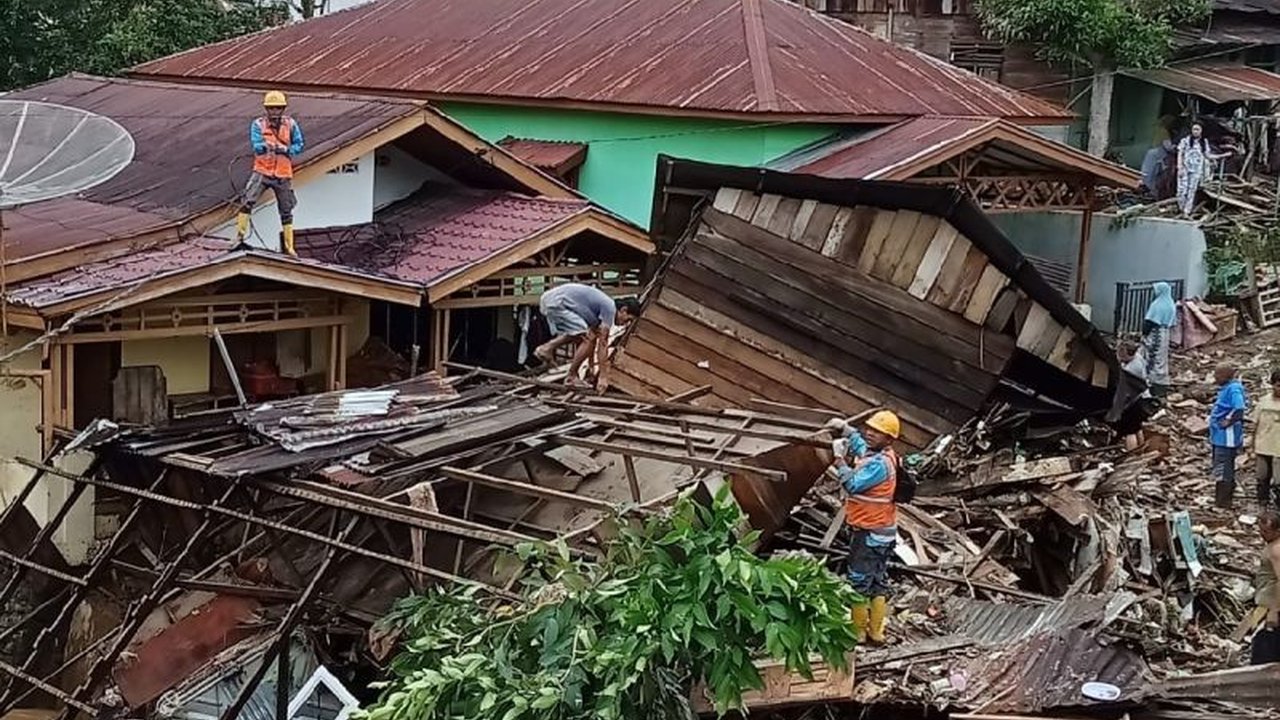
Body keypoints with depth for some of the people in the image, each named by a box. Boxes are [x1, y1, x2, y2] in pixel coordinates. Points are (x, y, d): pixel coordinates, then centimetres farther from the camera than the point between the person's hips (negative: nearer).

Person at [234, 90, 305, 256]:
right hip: (262, 172, -2)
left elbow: (299, 146, 0)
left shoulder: (290, 124, 2)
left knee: (286, 211, 9)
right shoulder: (258, 124, -3)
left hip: (283, 174, 2)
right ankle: (239, 237, -18)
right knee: (247, 202, -21)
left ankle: (289, 247, 18)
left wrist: (285, 149, -18)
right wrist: (265, 146, -36)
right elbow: (256, 146, -14)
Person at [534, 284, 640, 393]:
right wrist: (603, 376, -10)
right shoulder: (610, 308, -10)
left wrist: (592, 369, 25)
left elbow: (594, 338, 23)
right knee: (587, 339, -10)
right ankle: (571, 378, -3)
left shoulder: (603, 305, 18)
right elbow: (603, 344, -12)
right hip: (556, 303, -10)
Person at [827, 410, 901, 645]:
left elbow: (852, 484, -28)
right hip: (883, 531, 10)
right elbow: (859, 441, 26)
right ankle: (876, 632, 21)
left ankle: (857, 632, 10)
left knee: (859, 582, 1)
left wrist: (839, 458, -21)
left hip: (869, 533, -10)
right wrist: (844, 428, 9)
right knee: (879, 582, 14)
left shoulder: (880, 463, -23)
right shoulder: (874, 454, 7)